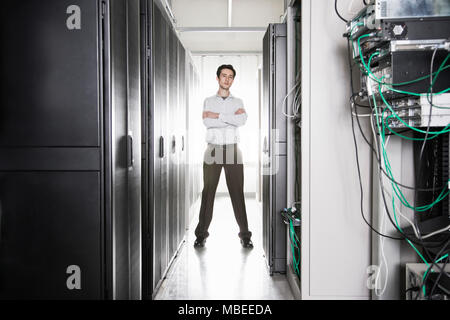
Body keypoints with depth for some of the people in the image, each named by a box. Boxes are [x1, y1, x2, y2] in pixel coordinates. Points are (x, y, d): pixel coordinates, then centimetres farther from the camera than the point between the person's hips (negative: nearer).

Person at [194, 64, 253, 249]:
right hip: (213, 150, 0)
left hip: (232, 150, 0)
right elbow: (207, 122, -8)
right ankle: (201, 234, 6)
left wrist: (217, 115, -10)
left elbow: (243, 120, -9)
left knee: (237, 192, -1)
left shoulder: (238, 102, 13)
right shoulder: (208, 101, 12)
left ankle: (245, 235, 4)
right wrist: (232, 117, -9)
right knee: (208, 191, -1)